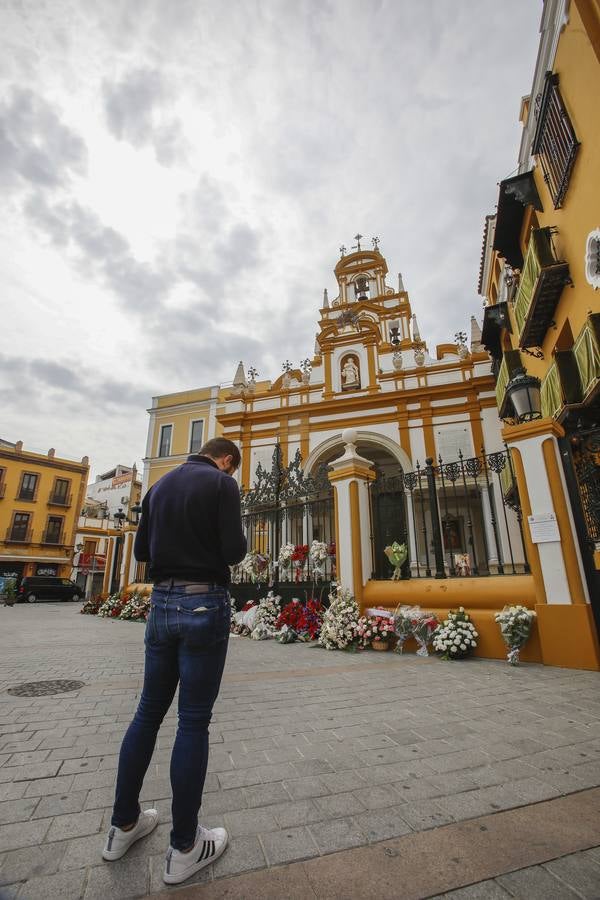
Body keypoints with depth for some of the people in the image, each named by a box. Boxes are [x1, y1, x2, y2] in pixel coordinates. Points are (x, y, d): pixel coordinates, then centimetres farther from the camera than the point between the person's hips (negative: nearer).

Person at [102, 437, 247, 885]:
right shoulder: (222, 483, -8)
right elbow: (234, 551, -16)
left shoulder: (159, 485, 13)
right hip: (204, 604, -6)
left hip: (162, 602, 7)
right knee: (194, 721, 4)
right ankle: (184, 847, 18)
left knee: (149, 711, 19)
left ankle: (124, 823, 33)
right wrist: (224, 541, 6)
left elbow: (142, 550, 14)